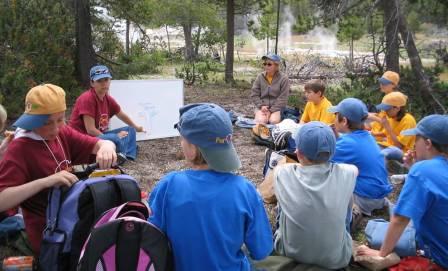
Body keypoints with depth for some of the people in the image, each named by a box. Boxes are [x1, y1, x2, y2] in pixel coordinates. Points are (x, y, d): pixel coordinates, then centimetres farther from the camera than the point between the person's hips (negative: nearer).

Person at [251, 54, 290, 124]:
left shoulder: (283, 78, -7)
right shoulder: (260, 77, 1)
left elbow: (283, 98, -9)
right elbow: (254, 94, 3)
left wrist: (271, 110, -16)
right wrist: (261, 106, -13)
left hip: (276, 107, -1)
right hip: (262, 106, 1)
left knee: (274, 121, -28)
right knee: (260, 121, -26)